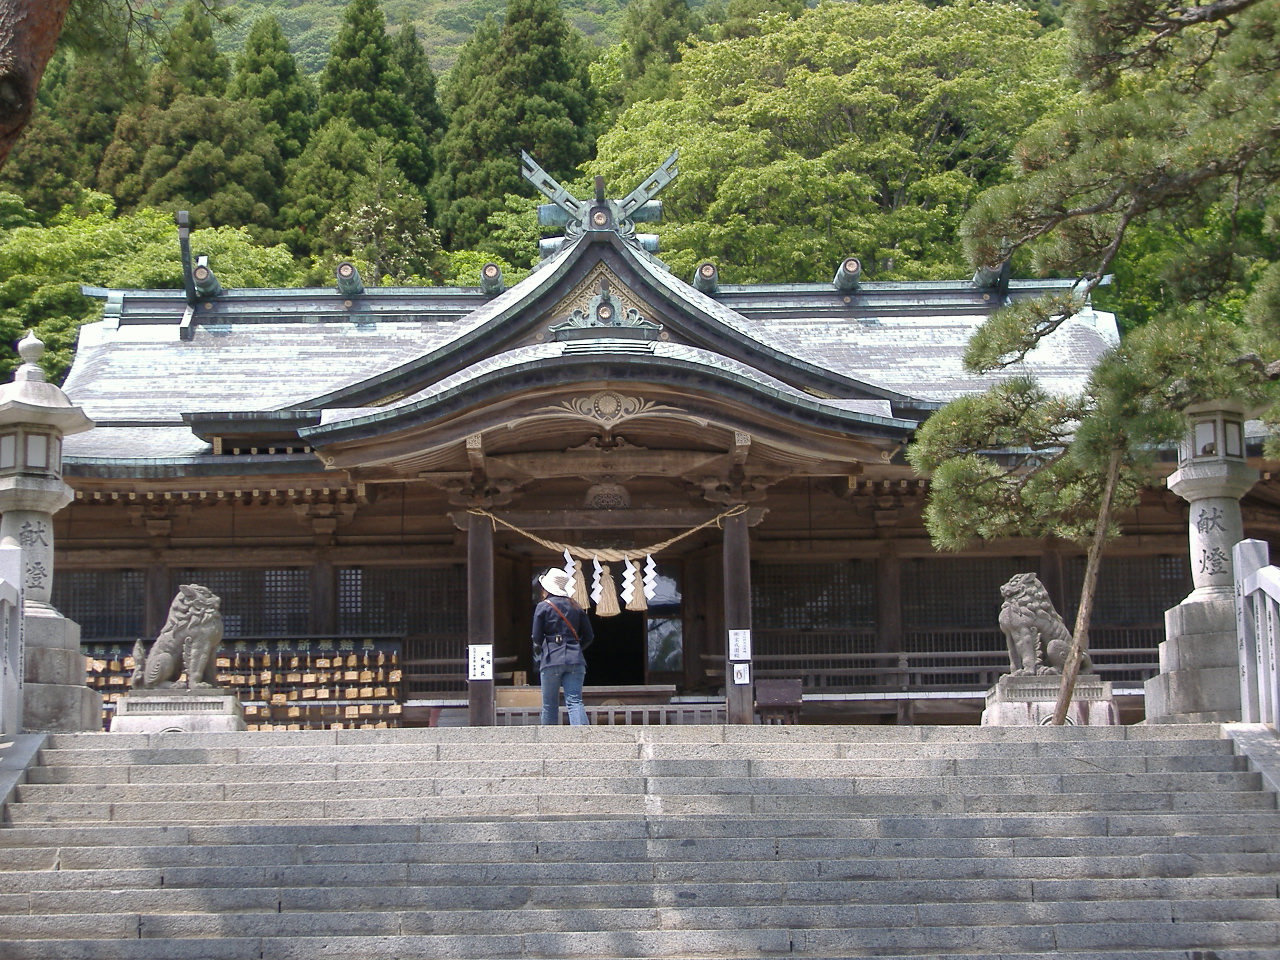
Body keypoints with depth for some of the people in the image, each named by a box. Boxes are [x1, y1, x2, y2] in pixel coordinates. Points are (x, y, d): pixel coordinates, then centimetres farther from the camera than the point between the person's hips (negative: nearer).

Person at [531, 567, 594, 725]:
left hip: (551, 659, -3)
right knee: (575, 701, -5)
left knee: (549, 704, 6)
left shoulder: (543, 607, 0)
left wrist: (538, 658, 16)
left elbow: (537, 638, -1)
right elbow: (589, 636, 14)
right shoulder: (575, 607, 13)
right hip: (575, 659, 3)